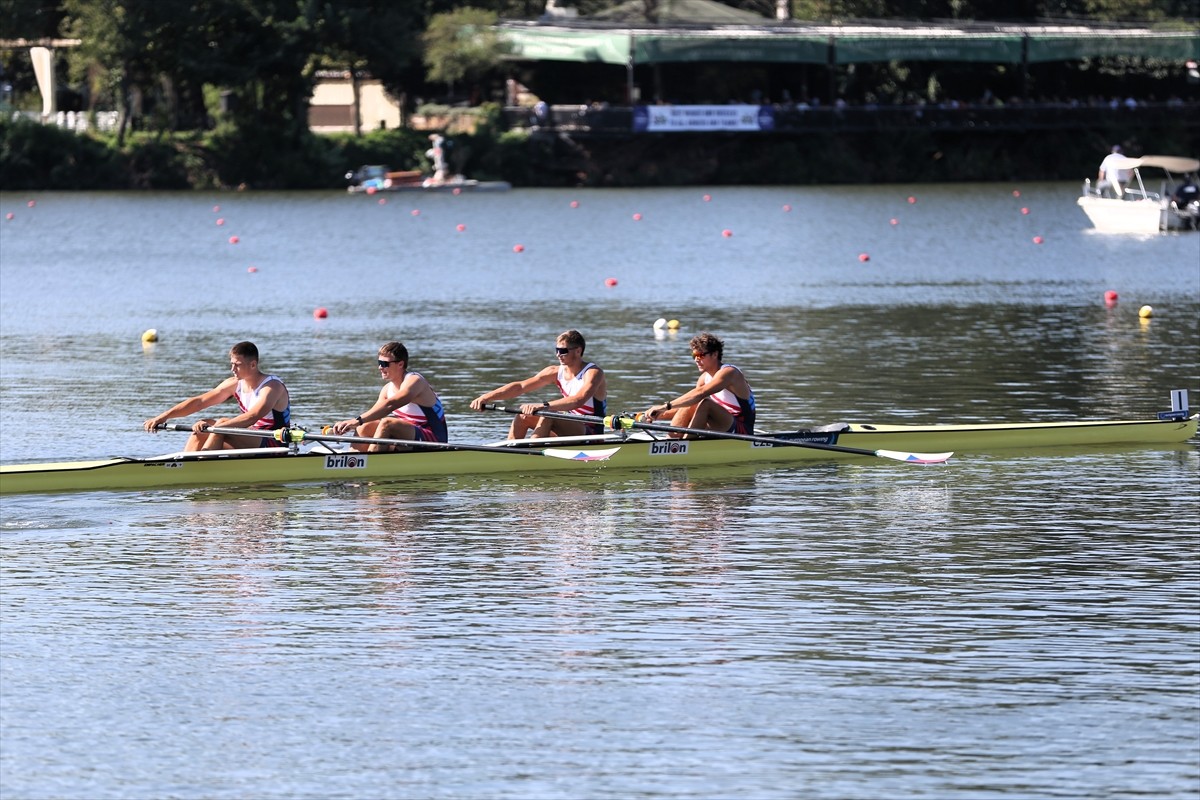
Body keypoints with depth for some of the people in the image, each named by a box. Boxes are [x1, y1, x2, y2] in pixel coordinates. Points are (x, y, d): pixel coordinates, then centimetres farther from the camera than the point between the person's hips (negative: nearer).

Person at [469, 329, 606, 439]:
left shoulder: (593, 373, -17)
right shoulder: (556, 372, 4)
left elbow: (579, 400, -36)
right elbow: (520, 386, -2)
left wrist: (542, 406, -47)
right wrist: (487, 397, -14)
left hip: (590, 434, -7)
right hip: (569, 430, 7)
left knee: (548, 415, -30)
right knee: (523, 416, -6)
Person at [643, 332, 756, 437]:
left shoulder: (728, 373, -17)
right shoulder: (705, 377, 10)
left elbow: (700, 393, -32)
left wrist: (666, 406, -36)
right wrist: (660, 415, -9)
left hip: (742, 431, -8)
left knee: (705, 404, -28)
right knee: (688, 406, -6)